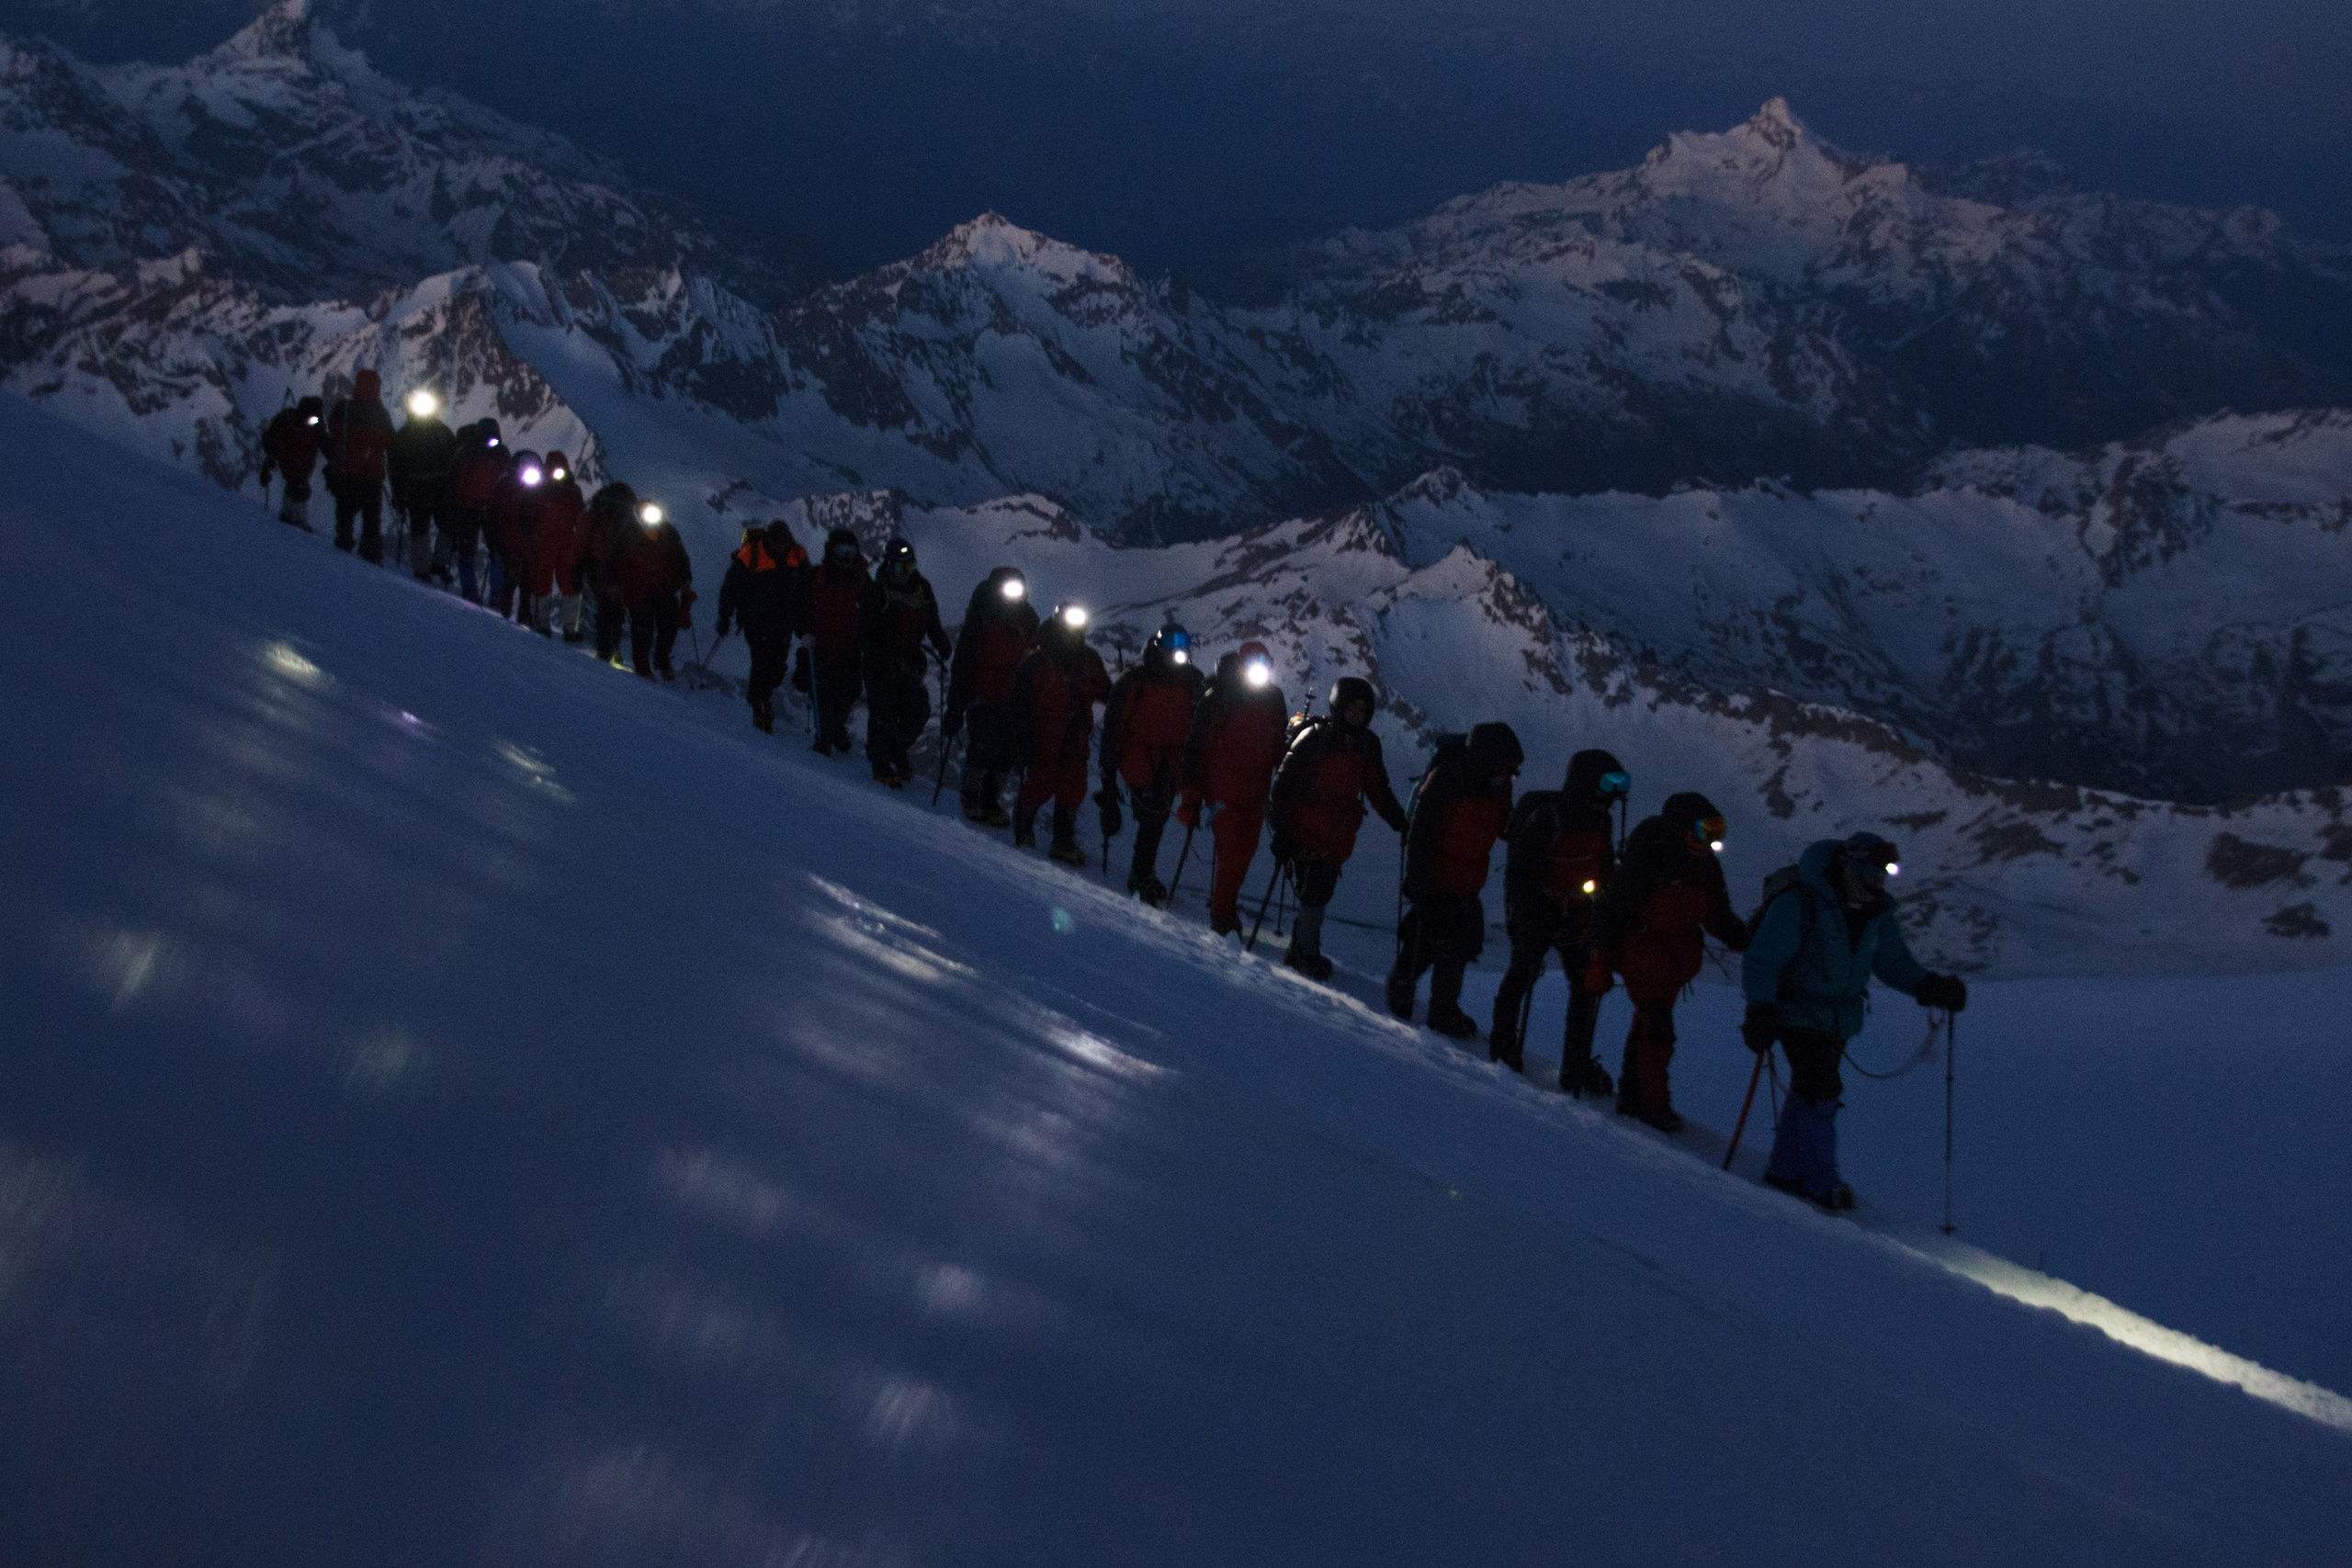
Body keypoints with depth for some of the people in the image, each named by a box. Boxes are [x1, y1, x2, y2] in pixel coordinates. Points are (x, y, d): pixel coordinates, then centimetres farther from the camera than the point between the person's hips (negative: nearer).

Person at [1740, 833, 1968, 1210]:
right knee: (1820, 1089, -14)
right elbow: (1761, 960, -21)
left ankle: (1786, 1168, 24)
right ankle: (1821, 1180, -5)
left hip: (1840, 1018, 6)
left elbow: (1893, 961, 6)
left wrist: (1930, 987, -12)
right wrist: (1761, 1012, -30)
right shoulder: (1799, 904, -23)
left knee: (1809, 1091, 10)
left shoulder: (1876, 913, -2)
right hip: (1798, 1010, -6)